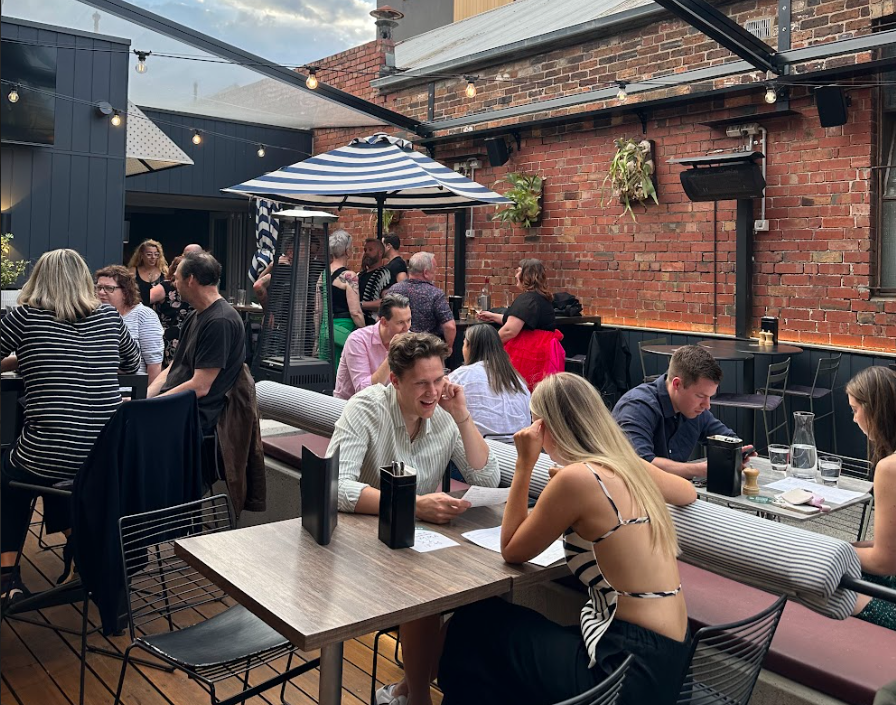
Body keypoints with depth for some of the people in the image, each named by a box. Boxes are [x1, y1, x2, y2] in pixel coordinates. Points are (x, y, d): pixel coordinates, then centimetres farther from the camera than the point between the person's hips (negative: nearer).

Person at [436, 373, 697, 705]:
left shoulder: (576, 478, -18)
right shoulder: (629, 464, 4)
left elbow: (512, 551, -4)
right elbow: (688, 492, 27)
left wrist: (524, 462, -3)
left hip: (634, 665, -8)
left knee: (474, 625, 9)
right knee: (493, 621, 20)